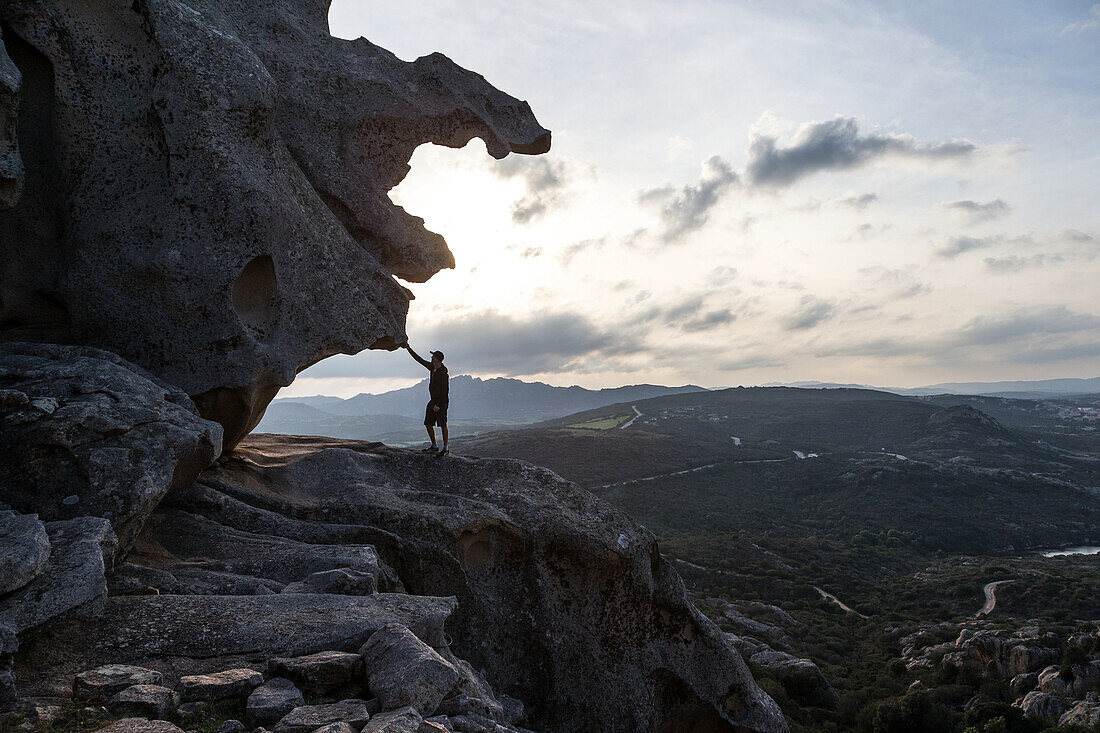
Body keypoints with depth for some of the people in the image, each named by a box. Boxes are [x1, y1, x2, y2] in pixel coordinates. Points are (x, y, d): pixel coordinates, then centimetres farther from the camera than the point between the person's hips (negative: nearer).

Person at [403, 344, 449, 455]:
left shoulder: (442, 373, -18)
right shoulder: (432, 367, 8)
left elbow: (445, 390, -21)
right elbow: (419, 360, 19)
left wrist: (438, 404, -23)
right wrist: (409, 349, 21)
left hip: (441, 402, -9)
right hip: (432, 401, 9)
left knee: (442, 424, -7)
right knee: (428, 423, 8)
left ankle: (445, 448, -1)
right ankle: (434, 446, 17)